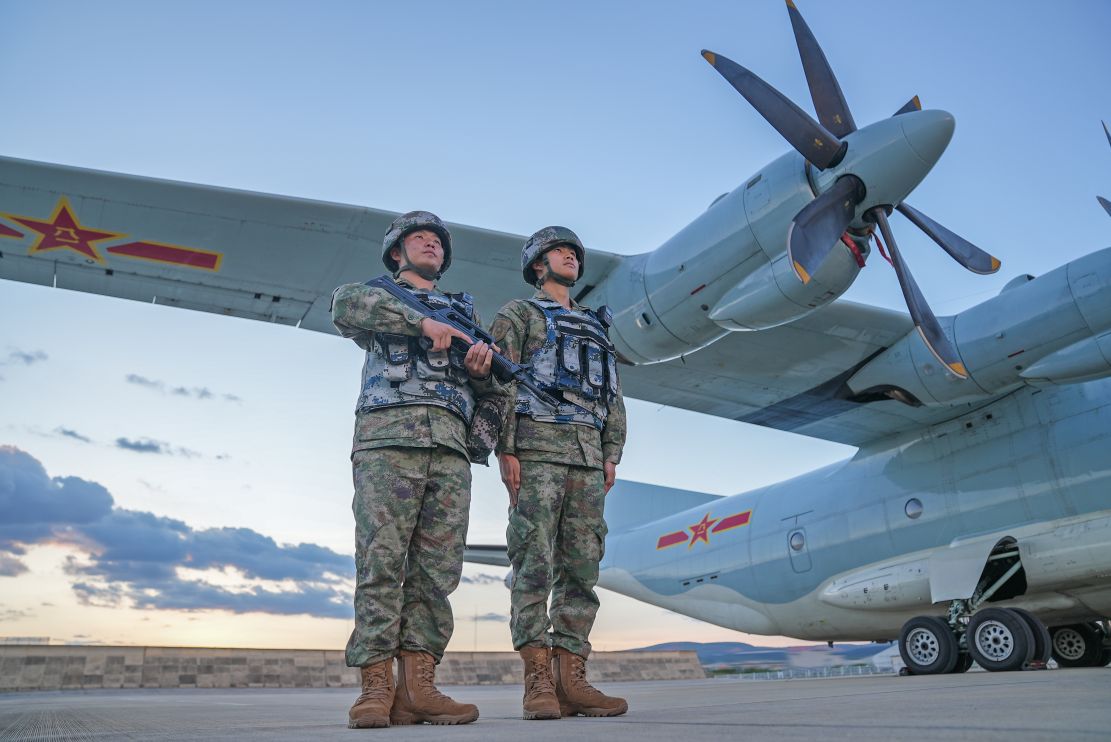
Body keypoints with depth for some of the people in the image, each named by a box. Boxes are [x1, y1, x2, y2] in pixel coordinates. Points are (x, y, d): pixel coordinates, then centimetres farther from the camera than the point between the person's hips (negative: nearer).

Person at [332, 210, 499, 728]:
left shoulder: (463, 312, 30)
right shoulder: (377, 296, 19)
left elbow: (489, 390, 22)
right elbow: (345, 306, -7)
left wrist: (482, 366, -1)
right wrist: (421, 322, -14)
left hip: (449, 445, 4)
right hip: (387, 437, -3)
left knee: (437, 567, -4)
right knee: (382, 560, -9)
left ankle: (416, 687, -3)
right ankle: (376, 688, -7)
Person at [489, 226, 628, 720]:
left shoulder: (596, 327, 27)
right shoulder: (518, 314, 11)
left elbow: (613, 397, 20)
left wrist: (611, 456, 6)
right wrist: (505, 451, -13)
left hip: (587, 455, 6)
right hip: (537, 445, -5)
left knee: (581, 567, -1)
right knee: (534, 563, -10)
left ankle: (571, 682, 1)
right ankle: (538, 684, -10)